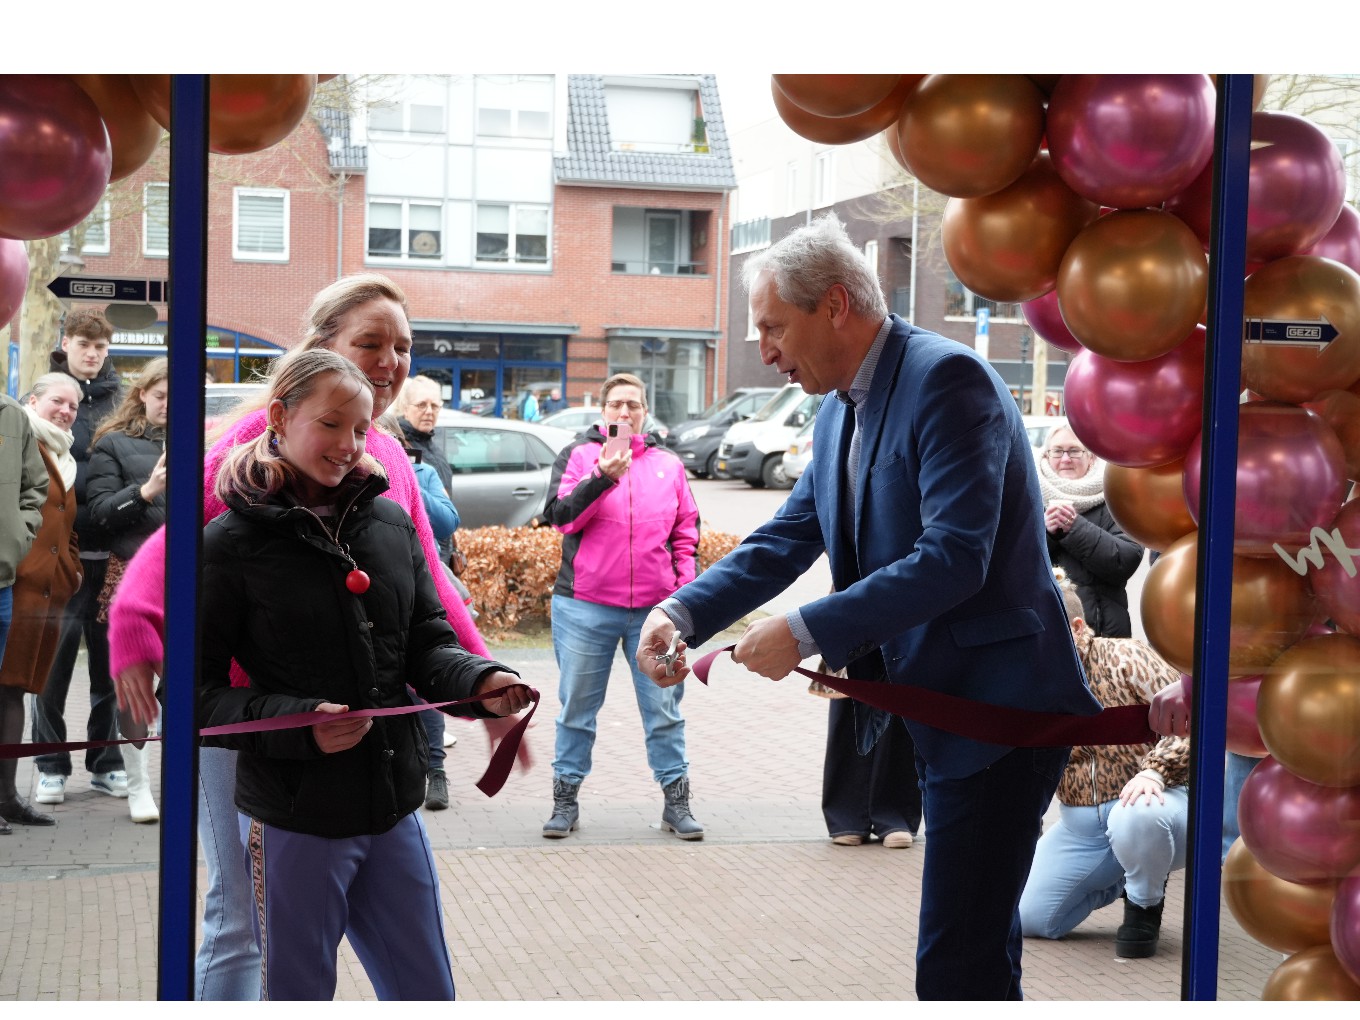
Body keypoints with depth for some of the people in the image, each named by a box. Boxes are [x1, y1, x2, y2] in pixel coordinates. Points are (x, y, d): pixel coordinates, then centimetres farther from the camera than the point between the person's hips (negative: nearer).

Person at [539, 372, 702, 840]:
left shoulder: (668, 464, 14)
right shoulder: (578, 455, 6)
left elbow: (686, 533, 16)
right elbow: (560, 516, -8)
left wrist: (686, 589, 7)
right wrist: (603, 477, -20)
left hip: (656, 608, 2)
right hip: (585, 607, -2)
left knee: (665, 709, 4)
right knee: (577, 709, 6)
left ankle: (676, 802, 12)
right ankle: (565, 800, 15)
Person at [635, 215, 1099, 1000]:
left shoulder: (946, 378, -18)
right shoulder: (842, 409, 11)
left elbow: (952, 558, -27)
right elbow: (788, 537, 10)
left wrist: (805, 632, -25)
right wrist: (684, 613, -6)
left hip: (998, 706, -10)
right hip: (943, 701, 10)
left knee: (957, 962, -9)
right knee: (979, 942, 21)